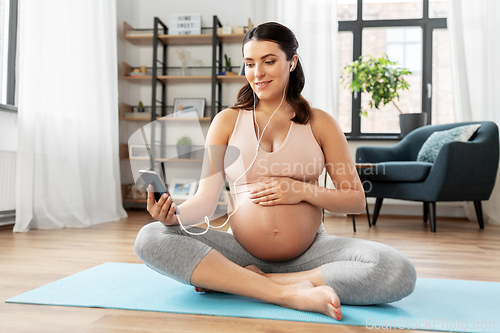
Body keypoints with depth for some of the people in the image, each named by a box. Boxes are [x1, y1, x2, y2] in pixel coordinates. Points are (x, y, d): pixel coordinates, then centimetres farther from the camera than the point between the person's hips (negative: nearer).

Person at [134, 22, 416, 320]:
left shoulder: (319, 123, 6)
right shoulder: (228, 121, 8)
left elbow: (356, 201, 5)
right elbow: (206, 199, 1)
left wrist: (303, 190, -11)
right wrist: (174, 214, -21)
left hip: (310, 251, 0)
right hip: (242, 250, 1)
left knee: (399, 273, -25)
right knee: (150, 238, -21)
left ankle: (236, 280, -18)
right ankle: (290, 293, -24)